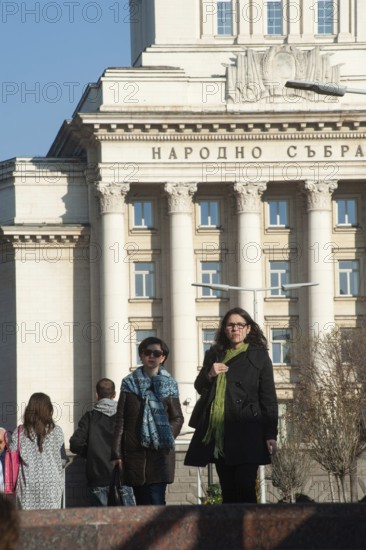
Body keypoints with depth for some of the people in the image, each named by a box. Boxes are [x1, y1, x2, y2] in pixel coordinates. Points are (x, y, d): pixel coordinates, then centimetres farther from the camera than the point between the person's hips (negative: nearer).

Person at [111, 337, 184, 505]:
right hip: (135, 451, 1)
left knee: (156, 500, -12)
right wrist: (117, 453, 1)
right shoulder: (130, 383, 9)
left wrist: (167, 435, -8)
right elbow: (120, 420, 7)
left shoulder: (169, 384, 10)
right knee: (141, 501, 3)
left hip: (161, 453, -1)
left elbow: (178, 418, 12)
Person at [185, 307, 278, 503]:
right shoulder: (214, 355, 16)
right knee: (228, 491, 5)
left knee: (245, 486, -14)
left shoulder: (259, 356, 5)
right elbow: (199, 388, 23)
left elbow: (269, 397, 2)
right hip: (219, 433, 4)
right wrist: (209, 375, 0)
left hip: (247, 433, -4)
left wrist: (270, 434, -5)